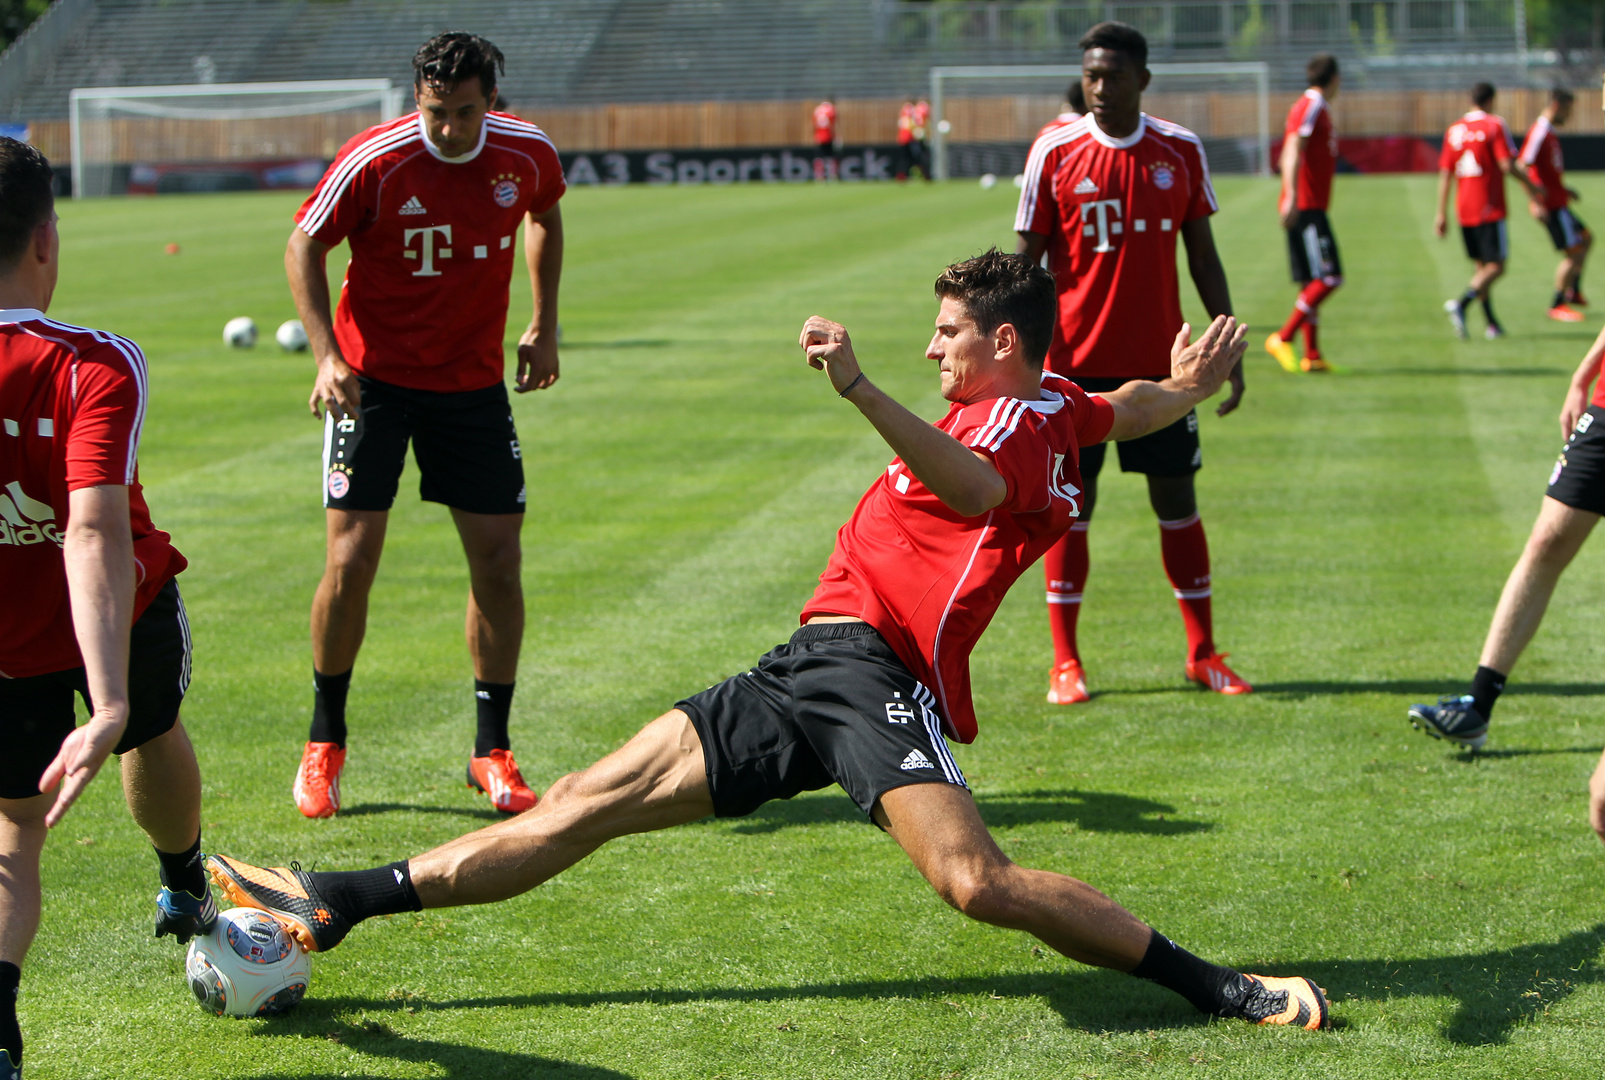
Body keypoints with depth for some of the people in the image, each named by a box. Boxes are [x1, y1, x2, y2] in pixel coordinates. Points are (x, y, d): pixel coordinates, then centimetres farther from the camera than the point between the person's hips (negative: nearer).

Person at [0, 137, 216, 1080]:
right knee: (153, 731, 30)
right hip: (127, 614, -1)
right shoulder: (95, 367, -29)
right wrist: (109, 708, -47)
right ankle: (186, 892, 59)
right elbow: (95, 533, -40)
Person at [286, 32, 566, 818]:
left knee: (498, 559, -2)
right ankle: (324, 744, 11)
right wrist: (327, 354, -16)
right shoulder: (373, 162, -17)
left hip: (474, 383, 3)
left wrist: (544, 328, 11)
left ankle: (492, 752, 11)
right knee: (351, 561, -8)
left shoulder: (527, 154, -7)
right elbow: (305, 246, -5)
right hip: (374, 379, -3)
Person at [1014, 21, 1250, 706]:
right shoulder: (1054, 152, -4)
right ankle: (1065, 663, 8)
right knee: (1072, 502, 1)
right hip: (1077, 360, -2)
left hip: (1160, 360, 2)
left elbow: (1204, 258, 9)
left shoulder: (1181, 151, 3)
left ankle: (1203, 653, 16)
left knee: (1177, 500, 7)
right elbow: (1026, 262, -1)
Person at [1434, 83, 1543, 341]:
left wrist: (1442, 214, 11)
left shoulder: (1454, 130, 10)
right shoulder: (1495, 125, -5)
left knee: (1480, 265, 14)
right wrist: (1531, 186, 2)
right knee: (1496, 266, -5)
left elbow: (1444, 174, 9)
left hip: (1464, 210, 6)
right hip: (1490, 209, -6)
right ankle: (1461, 304, -27)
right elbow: (1507, 164, -13)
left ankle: (1491, 323, 14)